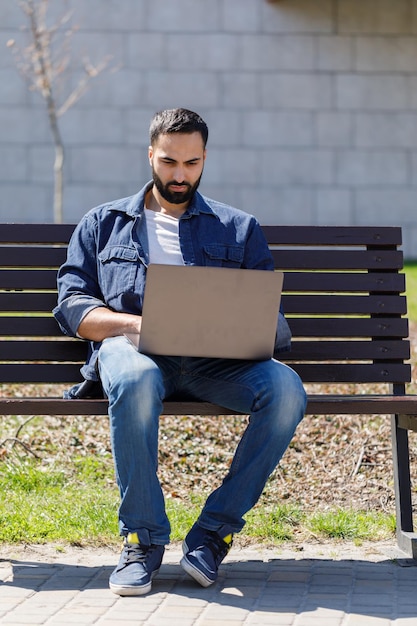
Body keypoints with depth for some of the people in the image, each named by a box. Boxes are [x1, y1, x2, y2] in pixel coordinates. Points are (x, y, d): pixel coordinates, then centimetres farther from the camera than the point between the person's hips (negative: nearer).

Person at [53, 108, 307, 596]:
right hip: (133, 350, -1)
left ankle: (214, 530, -19)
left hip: (217, 362, 2)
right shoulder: (103, 224, 22)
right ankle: (143, 537, -24)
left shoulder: (239, 229, 24)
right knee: (135, 380, -40)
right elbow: (72, 307, 10)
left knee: (286, 389, -31)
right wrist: (136, 322, -10)